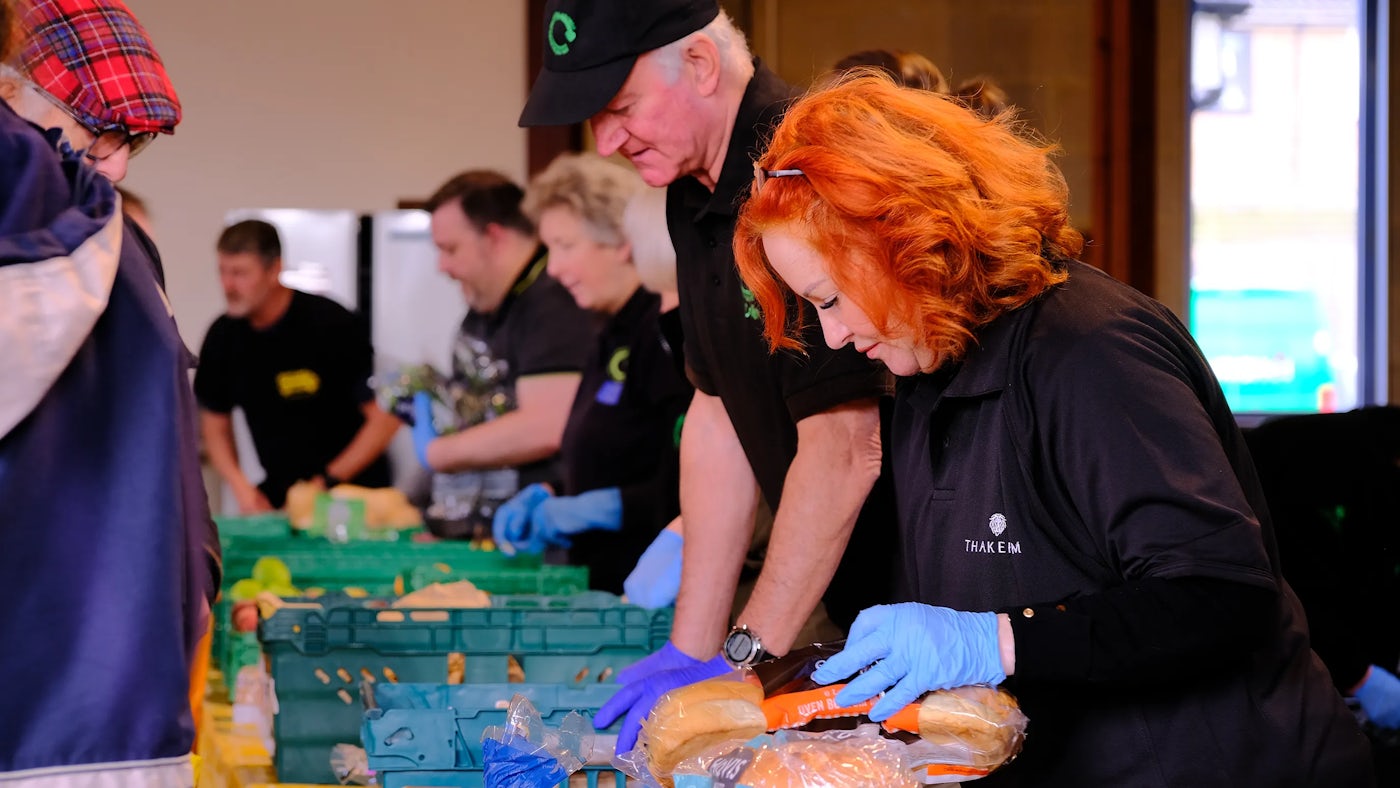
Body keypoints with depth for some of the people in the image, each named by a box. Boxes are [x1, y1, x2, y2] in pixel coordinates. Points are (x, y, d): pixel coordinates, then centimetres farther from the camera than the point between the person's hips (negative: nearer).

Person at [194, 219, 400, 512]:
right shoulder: (223, 337, 2)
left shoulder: (332, 323, -12)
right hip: (277, 500, 4)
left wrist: (330, 480, -14)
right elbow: (215, 427, 13)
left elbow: (385, 417, -10)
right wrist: (243, 490, -4)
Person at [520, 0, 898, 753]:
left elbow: (844, 451, -24)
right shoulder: (695, 192, 7)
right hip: (847, 594, 8)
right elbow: (716, 416, 9)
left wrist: (742, 660, -19)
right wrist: (692, 646, 4)